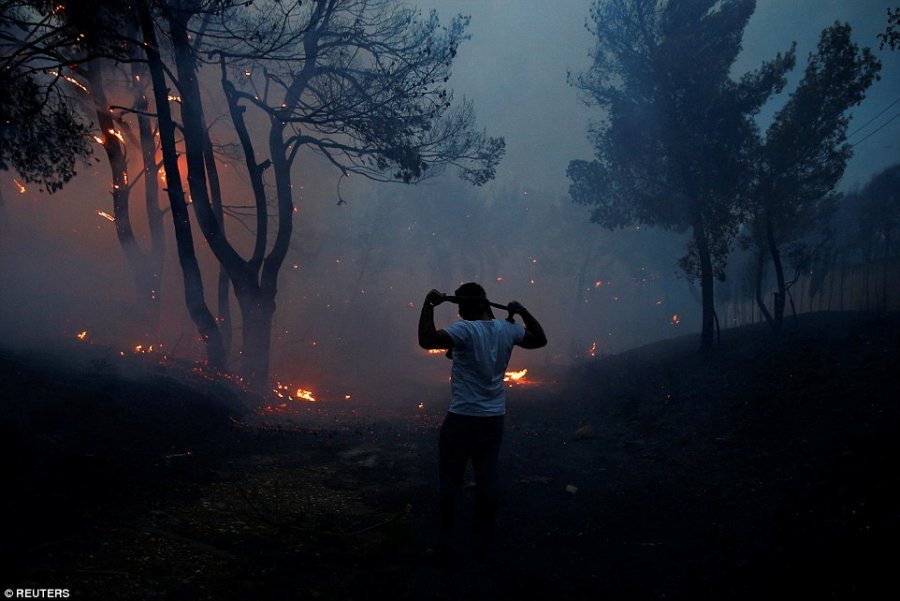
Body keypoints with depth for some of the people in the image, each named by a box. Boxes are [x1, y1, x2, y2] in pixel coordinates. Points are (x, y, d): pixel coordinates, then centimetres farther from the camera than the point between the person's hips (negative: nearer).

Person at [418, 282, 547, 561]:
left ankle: (449, 544, 9)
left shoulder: (464, 329, -17)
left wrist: (429, 305, -21)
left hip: (463, 418, -5)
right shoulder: (507, 330, 2)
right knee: (488, 479, 13)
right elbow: (540, 339, 19)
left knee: (451, 480, 5)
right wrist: (522, 312, 21)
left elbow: (426, 340, -29)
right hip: (495, 418, 6)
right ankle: (484, 542, 20)